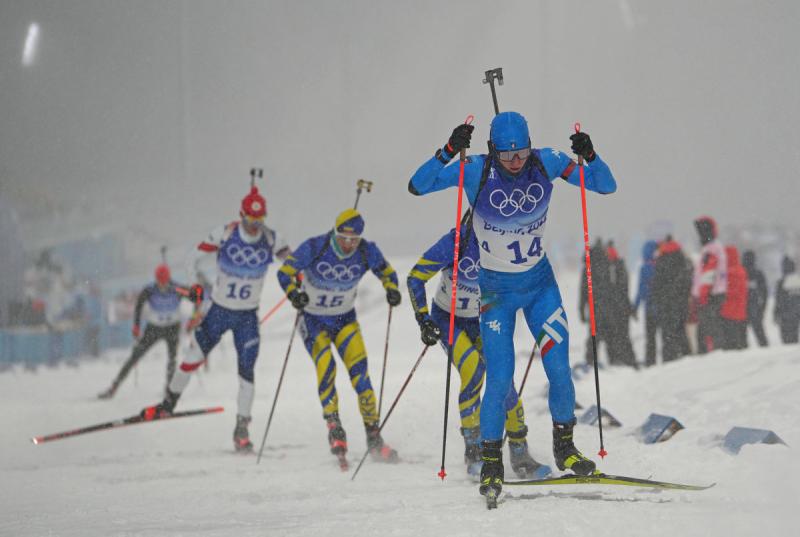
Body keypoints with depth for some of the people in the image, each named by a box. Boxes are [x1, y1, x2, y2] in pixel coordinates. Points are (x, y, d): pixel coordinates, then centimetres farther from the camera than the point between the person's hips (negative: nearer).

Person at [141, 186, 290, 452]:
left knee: (247, 370, -6)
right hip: (219, 310, -1)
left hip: (247, 316, 1)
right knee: (193, 357, 3)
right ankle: (169, 402, 28)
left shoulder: (271, 239, -9)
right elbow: (198, 255, -9)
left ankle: (242, 429, 2)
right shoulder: (225, 234, -15)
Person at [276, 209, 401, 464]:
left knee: (359, 371, -11)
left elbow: (386, 271, 4)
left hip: (345, 318, 2)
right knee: (325, 369, -23)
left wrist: (391, 289, -17)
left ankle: (373, 436, -4)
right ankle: (334, 428, -12)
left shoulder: (367, 251, -14)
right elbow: (285, 271, -15)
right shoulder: (315, 247, -22)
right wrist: (294, 293, -35)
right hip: (313, 319, -2)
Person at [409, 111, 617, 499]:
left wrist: (589, 155, -29)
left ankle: (564, 446, 19)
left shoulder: (546, 163, -12)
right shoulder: (477, 171, -19)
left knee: (560, 370, -4)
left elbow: (607, 186, -9)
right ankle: (491, 463, 7)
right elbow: (417, 187, -26)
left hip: (540, 282, 3)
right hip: (496, 290, -2)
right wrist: (449, 151, -40)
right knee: (500, 380, -10)